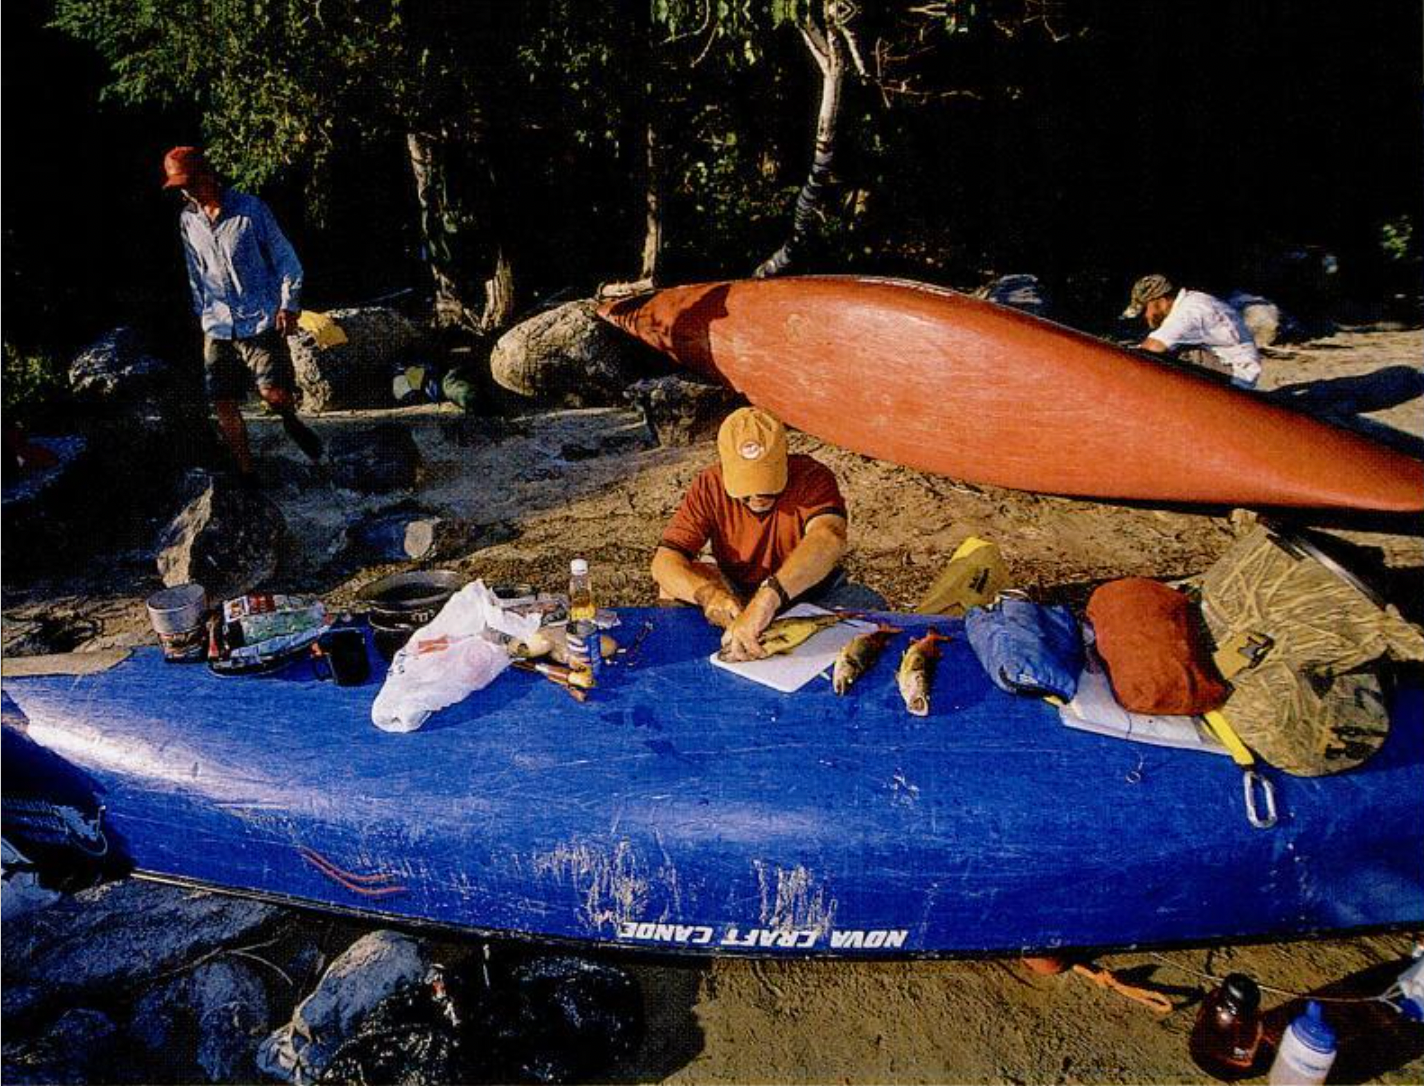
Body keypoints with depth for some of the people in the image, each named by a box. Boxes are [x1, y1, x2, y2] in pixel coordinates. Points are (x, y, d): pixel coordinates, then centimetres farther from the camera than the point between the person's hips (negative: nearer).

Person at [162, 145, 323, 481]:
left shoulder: (249, 209, -6)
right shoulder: (187, 220, 9)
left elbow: (285, 256, -3)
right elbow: (195, 274, 19)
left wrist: (289, 305, -10)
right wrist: (203, 315, 18)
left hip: (260, 321, -4)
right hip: (217, 328, 5)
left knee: (275, 394, -17)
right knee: (224, 404, 1)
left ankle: (291, 421, 20)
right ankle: (245, 473, 16)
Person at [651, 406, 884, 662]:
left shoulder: (812, 477, -26)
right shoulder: (709, 486, -17)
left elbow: (830, 539, -47)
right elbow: (664, 561, -21)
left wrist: (768, 596, -62)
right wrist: (707, 593, -43)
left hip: (812, 590, -1)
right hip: (738, 593, 1)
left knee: (870, 607, -28)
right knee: (675, 583, -23)